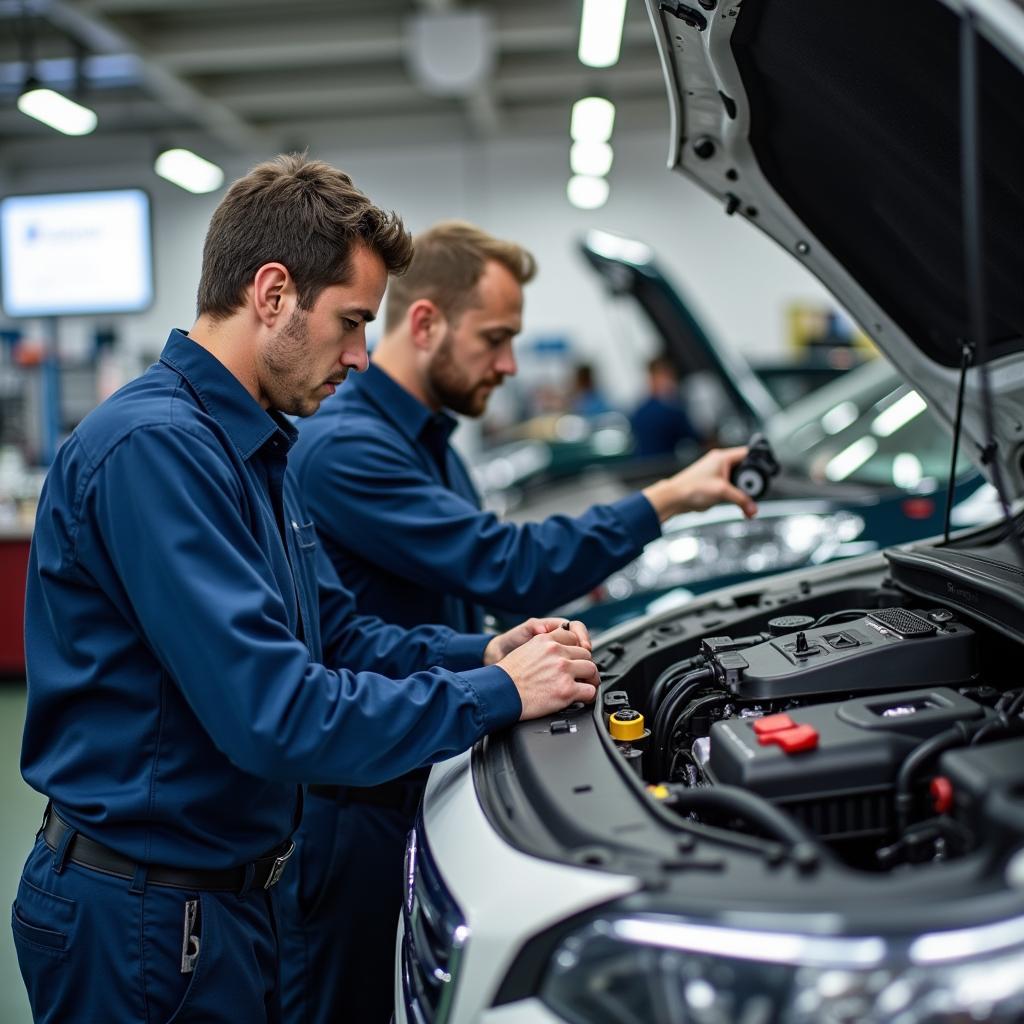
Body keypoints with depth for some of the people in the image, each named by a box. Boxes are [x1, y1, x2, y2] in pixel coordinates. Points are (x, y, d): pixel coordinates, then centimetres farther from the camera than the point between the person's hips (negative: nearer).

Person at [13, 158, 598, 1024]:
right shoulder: (155, 448, -25)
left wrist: (480, 653, -3)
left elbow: (334, 633, 13)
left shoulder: (256, 449, 9)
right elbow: (275, 715, -31)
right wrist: (495, 694, -22)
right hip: (143, 915, -9)